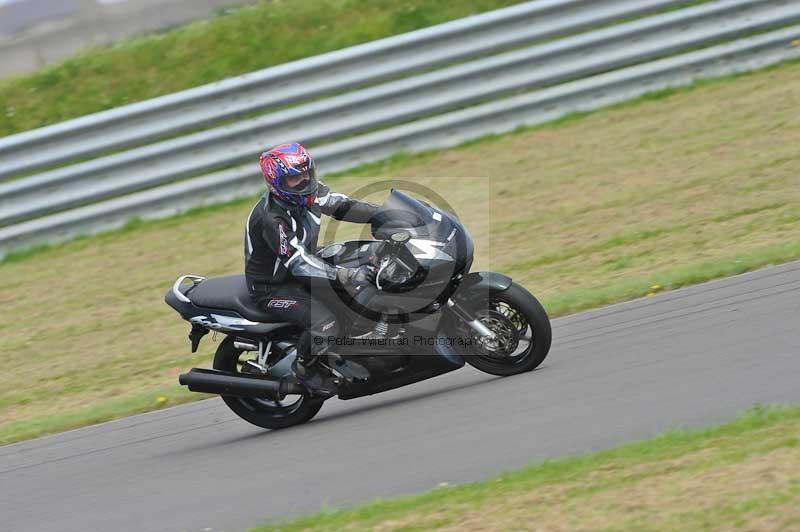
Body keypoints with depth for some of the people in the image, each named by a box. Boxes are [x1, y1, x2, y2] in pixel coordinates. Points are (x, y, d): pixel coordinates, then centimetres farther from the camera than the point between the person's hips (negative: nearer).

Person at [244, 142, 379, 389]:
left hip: (300, 275, 9)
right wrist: (347, 276, -46)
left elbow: (342, 206, -3)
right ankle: (306, 368, -6)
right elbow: (300, 263, -36)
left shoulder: (308, 192, -5)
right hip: (273, 288, -9)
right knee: (325, 321, -30)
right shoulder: (271, 219, -30)